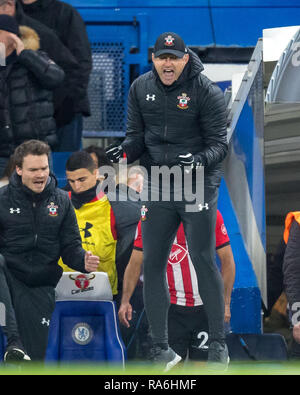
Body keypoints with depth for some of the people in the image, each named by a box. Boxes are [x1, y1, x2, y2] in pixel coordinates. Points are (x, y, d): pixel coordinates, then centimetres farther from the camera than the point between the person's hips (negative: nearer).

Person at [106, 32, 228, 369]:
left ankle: (218, 343, 5)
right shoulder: (141, 88, 5)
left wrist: (199, 159, -30)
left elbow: (220, 143, -9)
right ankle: (161, 349, 10)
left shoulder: (207, 92, -9)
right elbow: (136, 135, 9)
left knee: (203, 261, -6)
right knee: (151, 264, 2)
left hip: (198, 185, -4)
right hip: (158, 187, 4)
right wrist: (124, 151, -13)